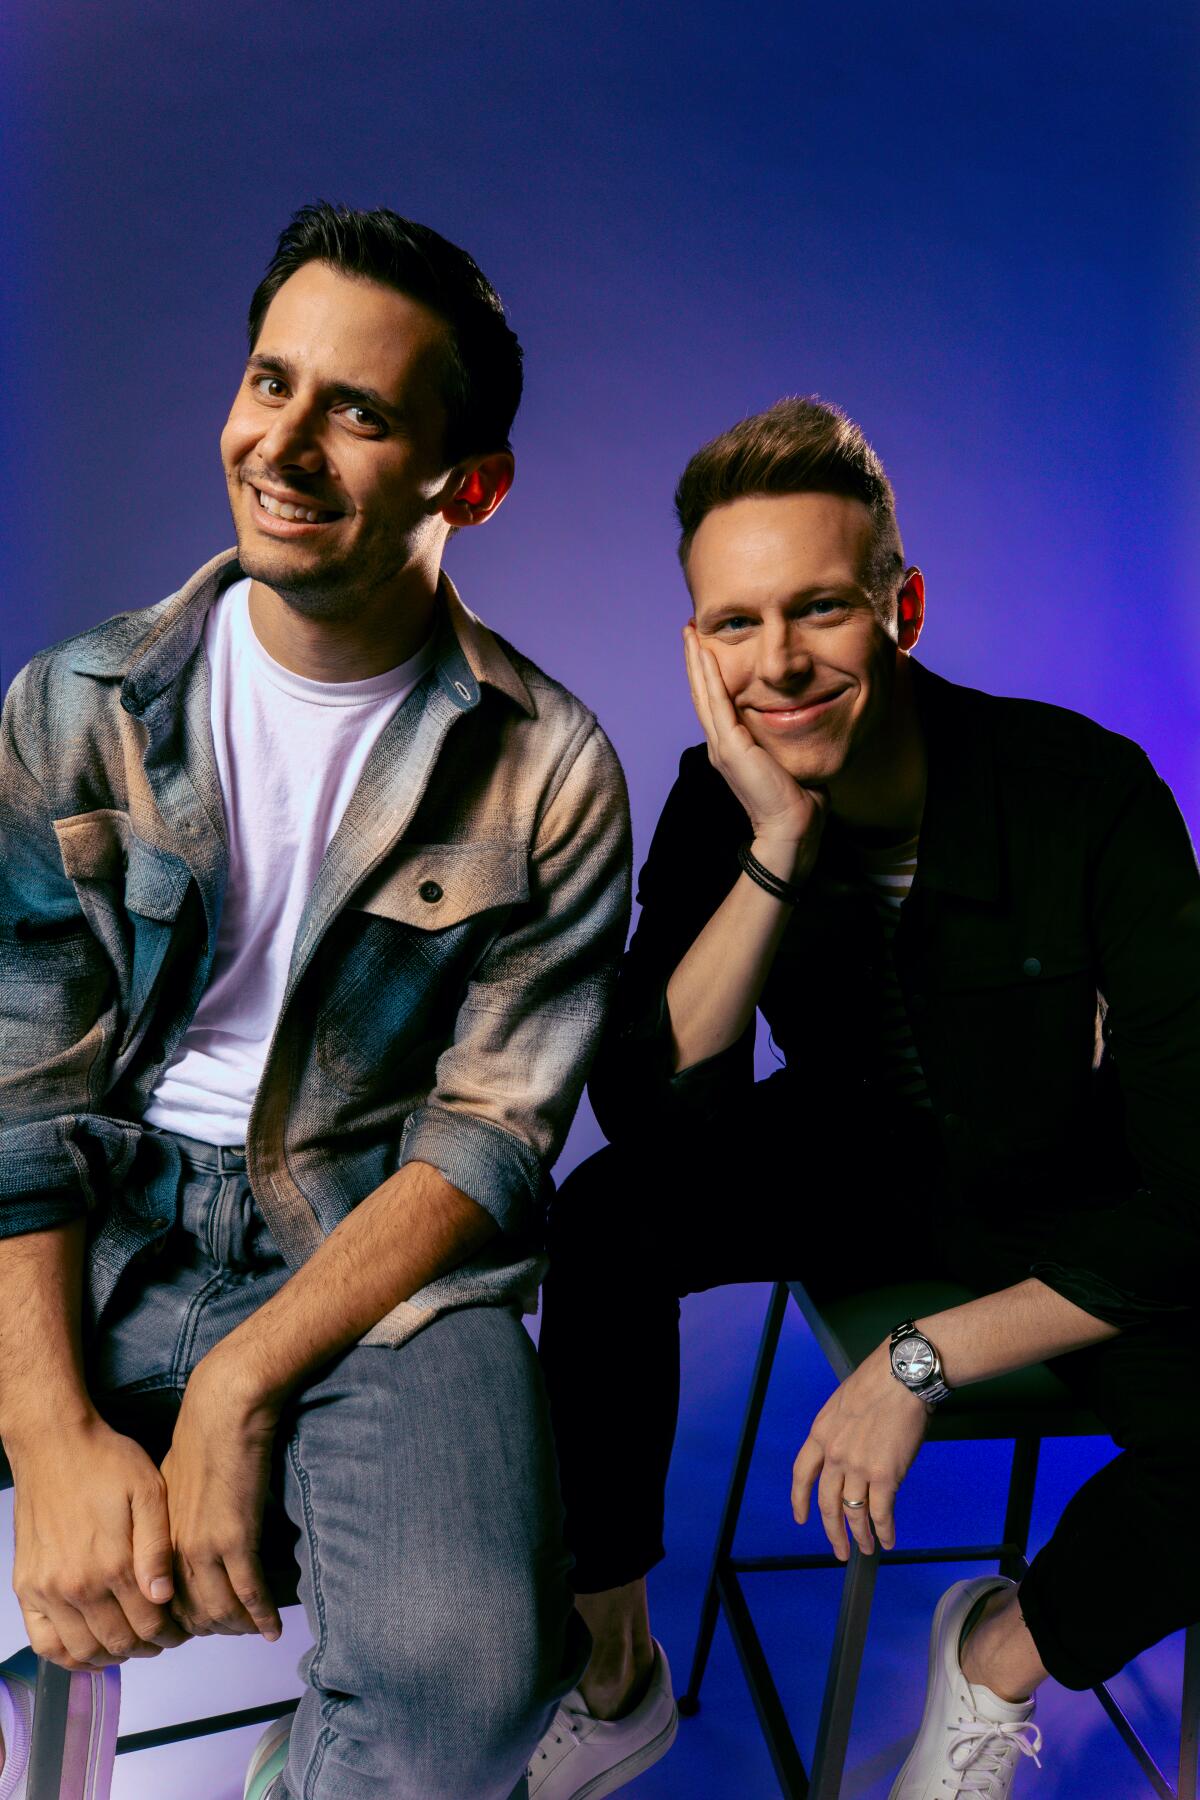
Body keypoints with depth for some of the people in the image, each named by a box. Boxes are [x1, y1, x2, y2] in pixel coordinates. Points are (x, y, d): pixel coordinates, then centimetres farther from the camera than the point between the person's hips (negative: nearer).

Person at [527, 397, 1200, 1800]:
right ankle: (615, 1678, -3)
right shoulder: (722, 797, -16)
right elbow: (648, 1116, -24)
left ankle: (1004, 1651, 5)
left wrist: (922, 1360, -25)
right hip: (848, 1165, 2)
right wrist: (776, 846, -34)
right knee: (603, 1223, -25)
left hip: (1055, 1220, -1)